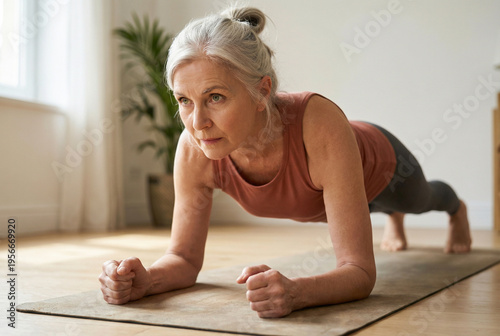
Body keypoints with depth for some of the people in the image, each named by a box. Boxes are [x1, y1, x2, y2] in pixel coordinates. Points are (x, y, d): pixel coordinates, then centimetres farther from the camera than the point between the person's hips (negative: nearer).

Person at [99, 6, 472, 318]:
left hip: (377, 166, -2)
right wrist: (143, 279, -51)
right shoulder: (194, 150, -39)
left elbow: (361, 272, -49)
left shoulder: (319, 123, -51)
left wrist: (295, 291, -69)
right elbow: (185, 258, -28)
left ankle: (456, 209, 75)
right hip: (316, 202, 3)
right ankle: (393, 220, 79)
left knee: (420, 200, 36)